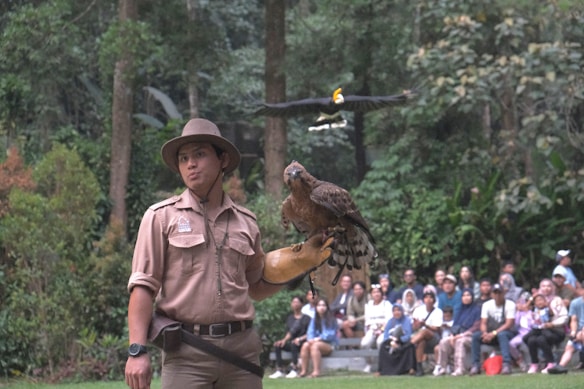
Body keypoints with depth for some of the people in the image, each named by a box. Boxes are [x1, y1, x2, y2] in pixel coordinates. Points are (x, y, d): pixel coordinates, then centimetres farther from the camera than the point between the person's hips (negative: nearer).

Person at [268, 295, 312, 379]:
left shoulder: (306, 318, 1)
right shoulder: (290, 318, 18)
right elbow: (289, 333, 15)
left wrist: (299, 339, -20)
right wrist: (284, 340, -5)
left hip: (302, 342, -6)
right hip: (291, 342, 6)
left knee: (293, 344, -38)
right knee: (277, 345, -20)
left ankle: (294, 370, -37)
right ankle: (279, 370, -24)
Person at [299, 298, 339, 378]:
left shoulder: (331, 320, -1)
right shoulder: (314, 320, 14)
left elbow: (331, 334, -10)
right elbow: (310, 332, 5)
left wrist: (319, 339, -20)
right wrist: (311, 339, -18)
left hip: (329, 345, -4)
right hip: (316, 341, 4)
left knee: (315, 345, -35)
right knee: (305, 345, -27)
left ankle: (316, 371, -42)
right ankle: (304, 371, -31)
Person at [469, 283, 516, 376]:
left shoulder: (510, 305, -8)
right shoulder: (487, 305, 6)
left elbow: (509, 324, -17)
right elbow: (483, 323, 0)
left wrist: (494, 333, -29)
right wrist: (485, 333, -24)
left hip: (508, 332, -4)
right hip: (490, 333, 4)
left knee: (501, 334, -40)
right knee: (475, 336, -24)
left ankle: (506, 364, -48)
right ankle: (476, 365, -23)